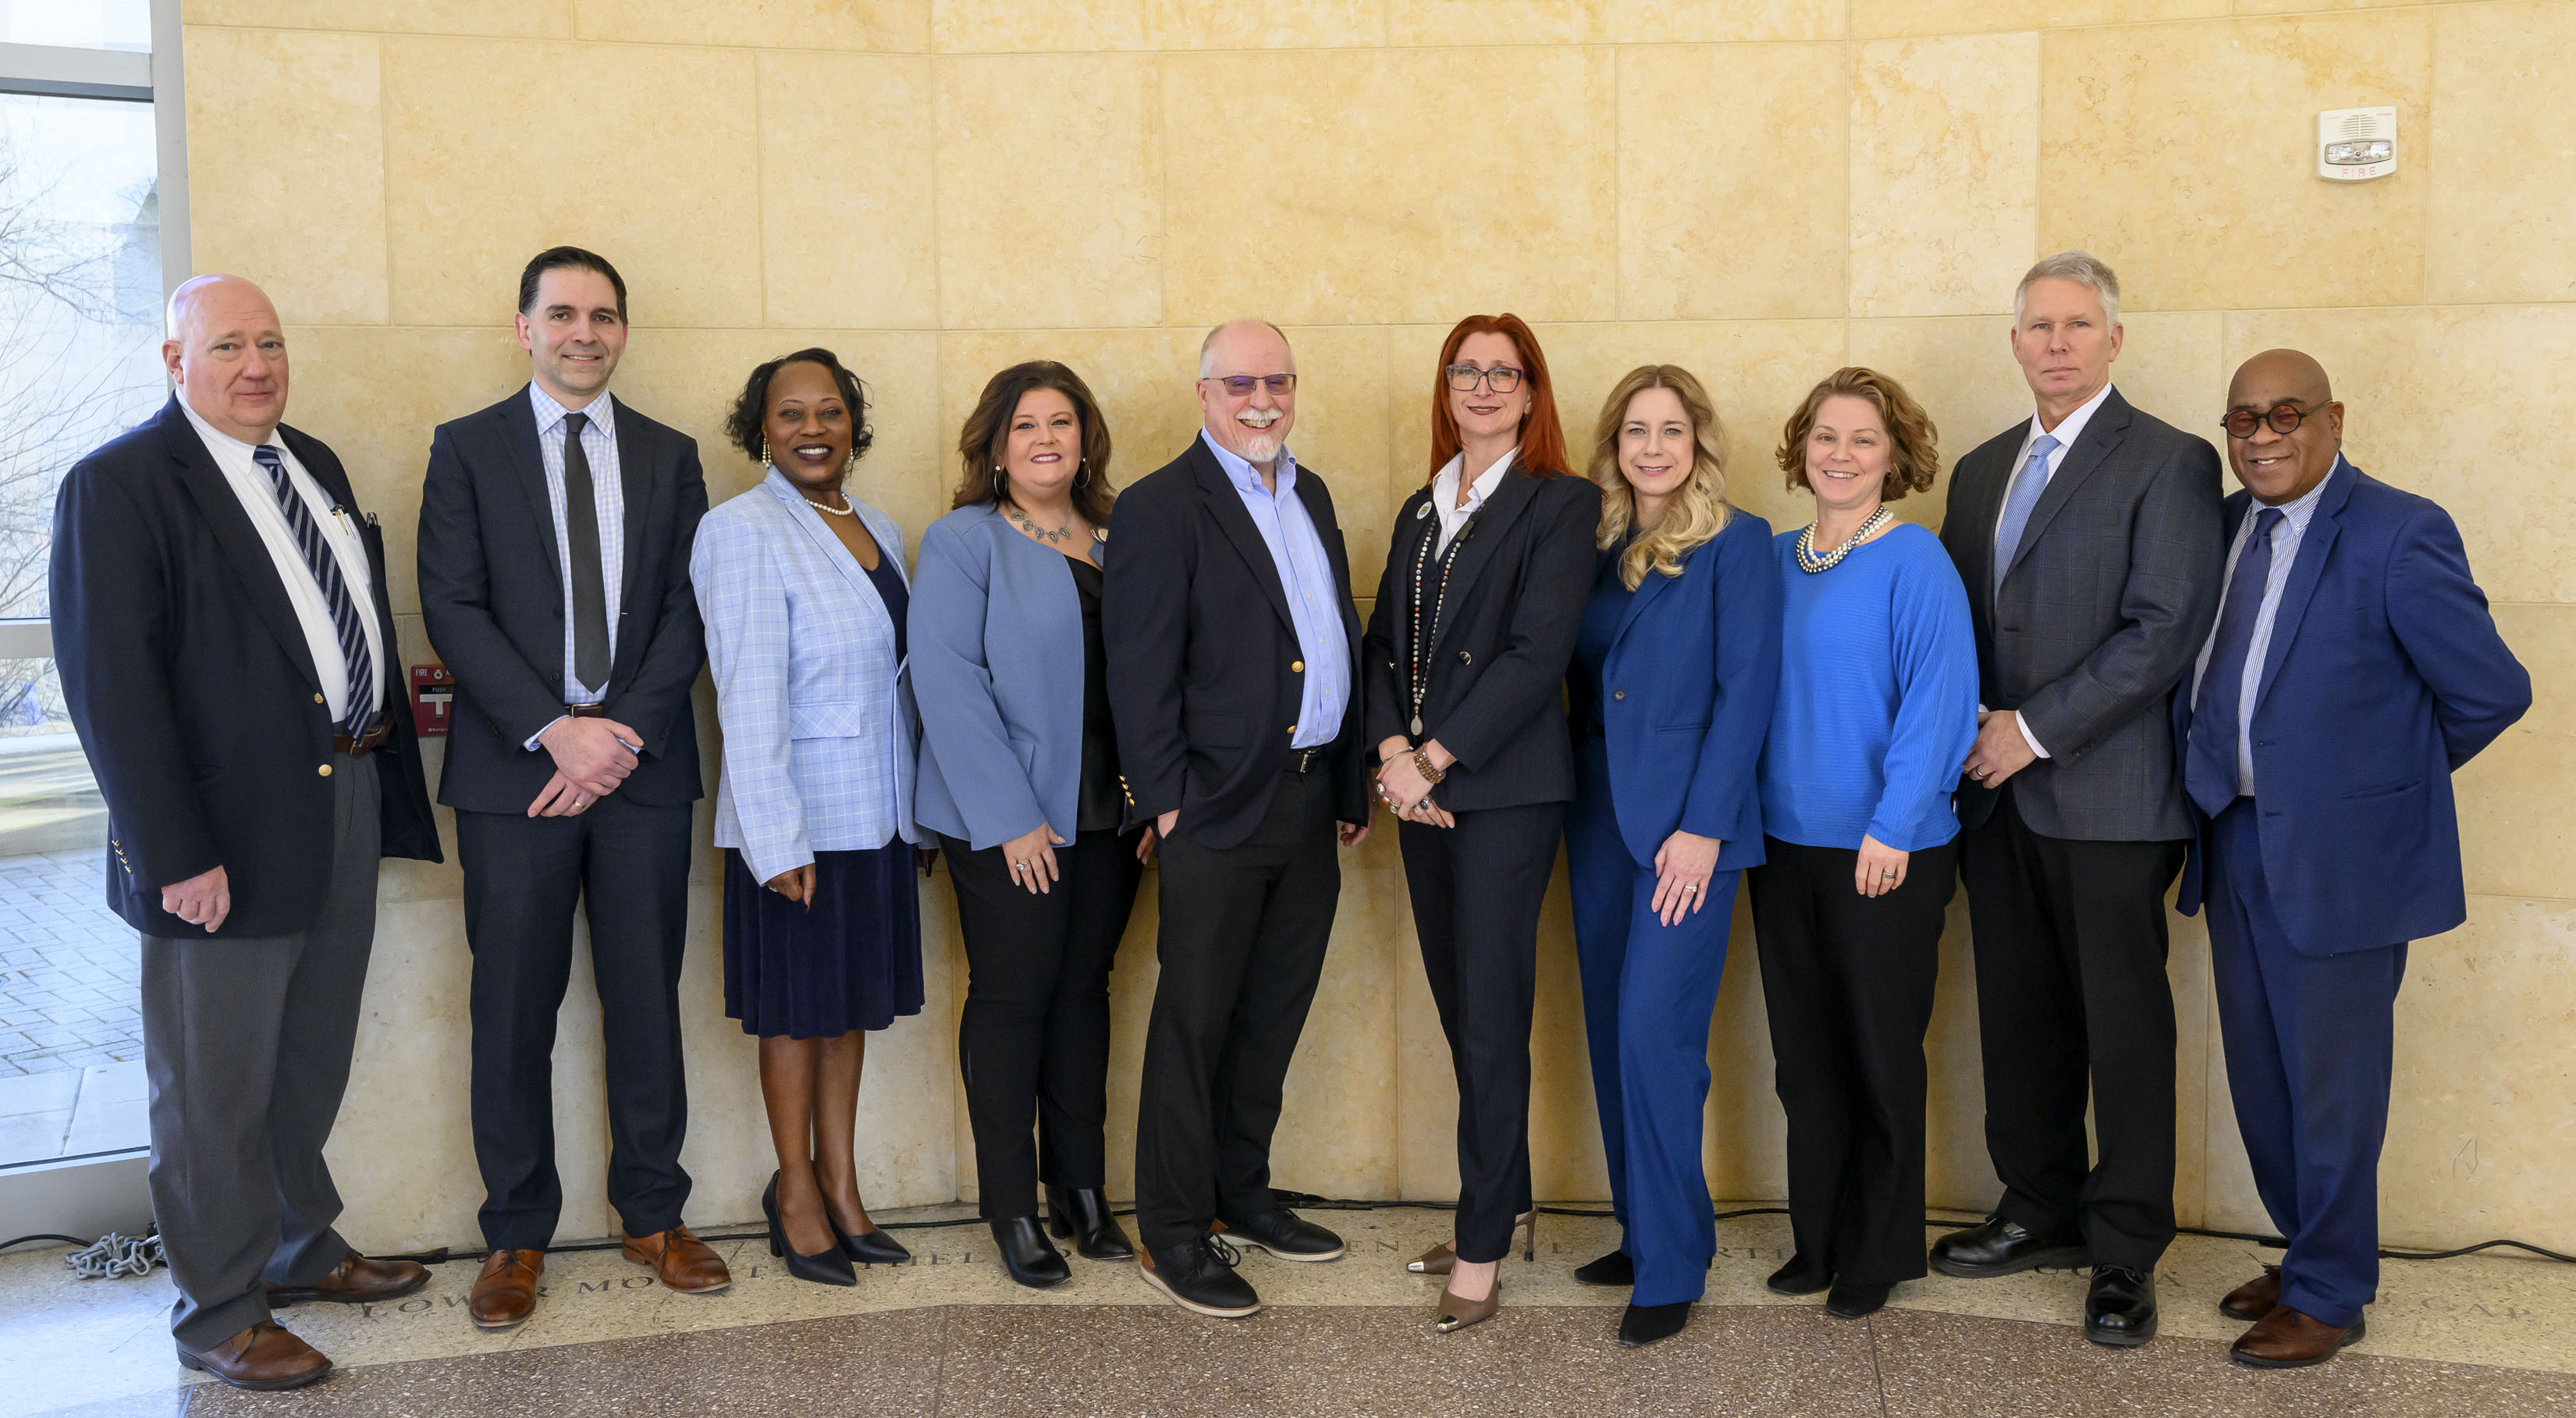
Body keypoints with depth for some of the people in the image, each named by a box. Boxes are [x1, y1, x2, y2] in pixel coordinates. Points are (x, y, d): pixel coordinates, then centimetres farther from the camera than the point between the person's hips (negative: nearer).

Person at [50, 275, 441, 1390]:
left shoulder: (314, 464, 12)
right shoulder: (120, 485, -13)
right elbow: (111, 684, -18)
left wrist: (384, 756, 9)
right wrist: (177, 853, -21)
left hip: (347, 798, 8)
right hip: (231, 835, -7)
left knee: (311, 1062, 21)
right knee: (217, 1087, 6)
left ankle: (301, 1250, 39)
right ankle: (219, 1315, 21)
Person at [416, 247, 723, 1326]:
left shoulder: (668, 457, 11)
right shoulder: (466, 449, 4)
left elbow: (687, 610, 4)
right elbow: (453, 608, -4)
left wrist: (624, 734, -9)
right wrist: (555, 732, -14)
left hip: (643, 761, 2)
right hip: (514, 771, -2)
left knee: (647, 998, 7)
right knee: (514, 1011, 3)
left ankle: (653, 1215, 19)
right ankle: (516, 1235, 15)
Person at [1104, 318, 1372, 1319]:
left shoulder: (1310, 496, 15)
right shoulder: (1160, 507, -9)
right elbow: (1139, 667, -13)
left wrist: (1354, 784, 15)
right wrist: (1166, 802, -16)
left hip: (1309, 801, 7)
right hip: (1218, 813, -7)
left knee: (1272, 1017, 16)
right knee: (1194, 1025, 1)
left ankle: (1241, 1195, 30)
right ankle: (1173, 1237, 10)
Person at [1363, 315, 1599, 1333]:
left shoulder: (1560, 504, -4)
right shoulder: (1421, 514, 17)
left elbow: (1537, 653, -13)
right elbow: (1384, 645, 11)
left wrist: (1437, 758, -15)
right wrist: (1392, 752, -7)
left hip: (1506, 790, -6)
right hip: (1421, 789, 6)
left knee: (1491, 1016, -4)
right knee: (1460, 1009, 10)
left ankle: (1483, 1248, 5)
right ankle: (1510, 1208, 23)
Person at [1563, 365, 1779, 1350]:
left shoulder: (1737, 544, -4)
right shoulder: (1595, 548, 12)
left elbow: (1746, 688, -9)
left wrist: (1703, 826, -15)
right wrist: (1576, 801, 5)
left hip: (1686, 824, -6)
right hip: (1600, 820, 6)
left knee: (1655, 1035, -11)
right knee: (1612, 1036, 10)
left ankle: (1672, 1268, 0)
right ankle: (1640, 1232, 22)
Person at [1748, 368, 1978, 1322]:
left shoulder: (1915, 561, -10)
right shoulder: (1776, 560, 8)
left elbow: (1938, 700, -15)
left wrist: (1893, 826, -19)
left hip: (1887, 855, -5)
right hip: (1785, 842, 5)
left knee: (1880, 1055, 6)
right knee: (1803, 1056, 12)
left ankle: (1878, 1255, 21)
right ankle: (1818, 1241, 26)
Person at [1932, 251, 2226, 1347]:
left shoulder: (2168, 464, -4)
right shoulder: (1981, 471, 16)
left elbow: (2165, 630, -13)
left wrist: (2036, 730, -14)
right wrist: (1969, 723, 1)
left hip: (2108, 795, -6)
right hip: (1998, 796, 6)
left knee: (2125, 1027, 2)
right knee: (2019, 1015, 12)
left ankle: (2125, 1253, 11)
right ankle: (2042, 1211, 27)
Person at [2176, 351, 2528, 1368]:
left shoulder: (2396, 535, -15)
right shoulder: (2226, 526, 7)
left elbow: (2492, 690, -13)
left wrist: (2392, 771, -1)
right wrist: (2208, 779, 5)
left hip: (2338, 854, -7)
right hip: (2237, 845, 7)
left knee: (2330, 1082, 5)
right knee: (2260, 1077, 17)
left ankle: (2329, 1296, 21)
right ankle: (2309, 1254, 35)